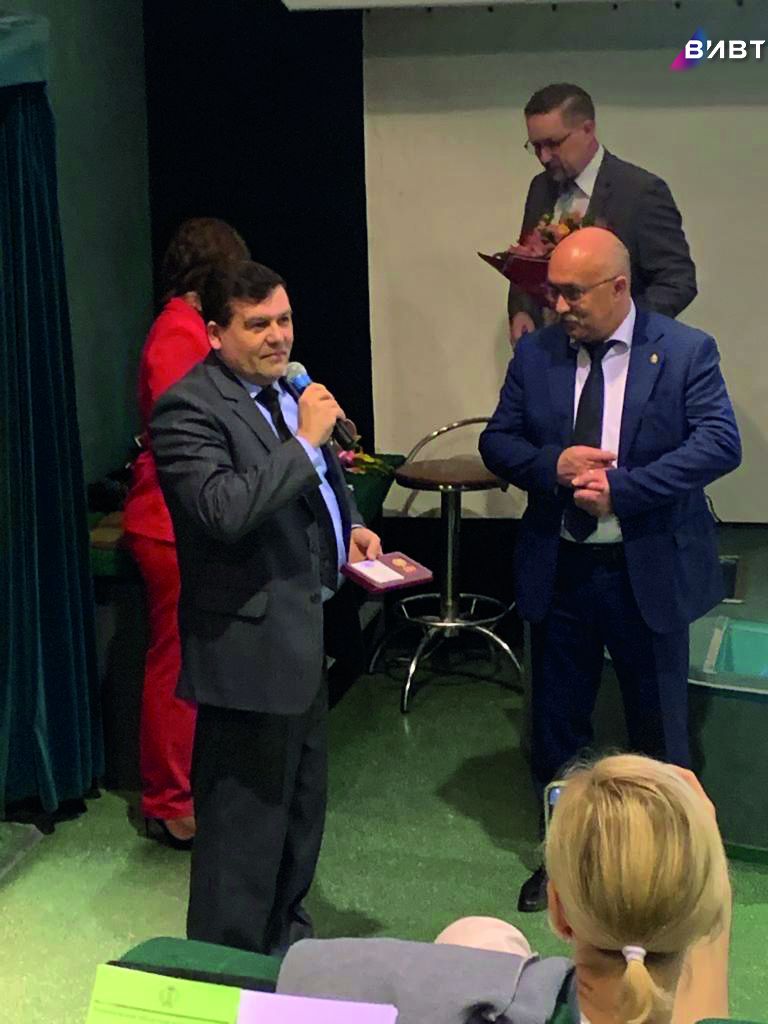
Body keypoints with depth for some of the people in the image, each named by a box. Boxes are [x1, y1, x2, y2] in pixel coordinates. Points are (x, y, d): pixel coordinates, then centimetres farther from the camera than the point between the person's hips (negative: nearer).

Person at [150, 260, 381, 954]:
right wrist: (305, 440, -27)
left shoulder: (291, 388, 10)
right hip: (250, 643, -10)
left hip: (307, 632, 10)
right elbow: (224, 510, -32)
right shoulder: (190, 408, -18)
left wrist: (351, 526, 7)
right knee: (244, 820, 1)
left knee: (302, 808, 23)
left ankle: (288, 937, 42)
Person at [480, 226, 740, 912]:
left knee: (659, 727, 12)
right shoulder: (535, 354, 2)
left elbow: (721, 443, -17)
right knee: (556, 724, 15)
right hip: (558, 568, 3)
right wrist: (553, 465, -18)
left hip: (650, 570, -3)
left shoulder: (686, 353, -8)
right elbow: (497, 442, 4)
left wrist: (620, 488, -25)